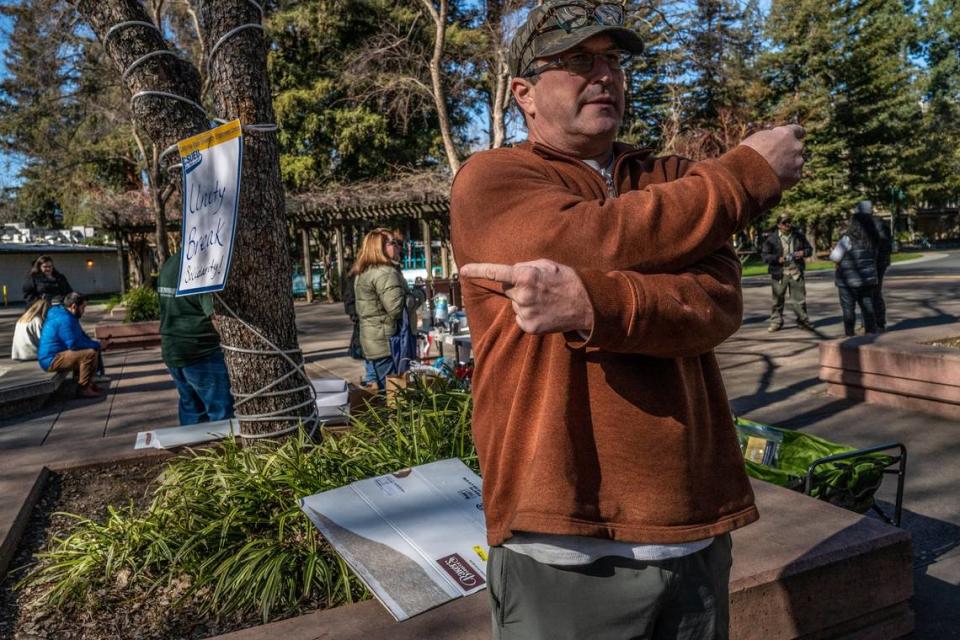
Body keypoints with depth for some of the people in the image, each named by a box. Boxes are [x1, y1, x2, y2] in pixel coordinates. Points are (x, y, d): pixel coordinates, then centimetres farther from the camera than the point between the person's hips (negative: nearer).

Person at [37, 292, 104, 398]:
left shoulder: (65, 315, 11)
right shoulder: (65, 319, -22)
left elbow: (81, 336, 19)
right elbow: (74, 344, -25)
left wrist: (95, 343, 3)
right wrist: (97, 345, -15)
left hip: (56, 355, 11)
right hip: (52, 360, -11)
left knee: (93, 348, 14)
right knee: (90, 353, -25)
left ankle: (89, 382, 14)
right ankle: (83, 388, -15)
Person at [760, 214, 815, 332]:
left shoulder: (799, 236, 7)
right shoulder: (772, 238, -3)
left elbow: (809, 249, 17)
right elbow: (764, 255, -4)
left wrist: (803, 253, -6)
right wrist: (778, 259, -18)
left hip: (796, 272, 2)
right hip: (779, 274, -2)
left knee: (799, 298, 5)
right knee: (778, 299, 5)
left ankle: (803, 321, 18)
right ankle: (776, 322, 16)